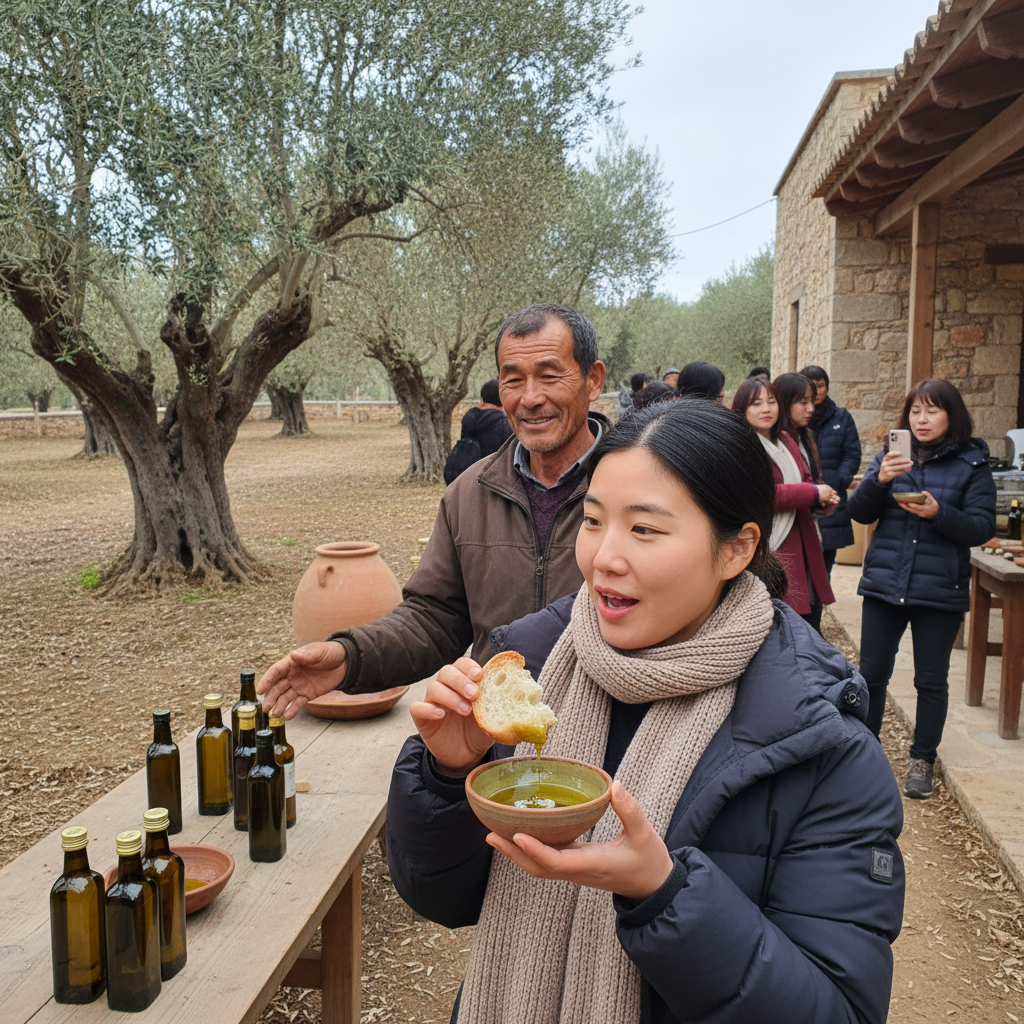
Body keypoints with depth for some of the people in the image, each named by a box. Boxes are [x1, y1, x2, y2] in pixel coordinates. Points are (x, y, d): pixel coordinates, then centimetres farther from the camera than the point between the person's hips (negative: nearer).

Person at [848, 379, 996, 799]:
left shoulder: (972, 465, -2)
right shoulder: (890, 456, 4)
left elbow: (983, 527, -7)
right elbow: (860, 512, -3)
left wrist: (938, 513, -23)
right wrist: (879, 480, -21)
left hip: (940, 590, -2)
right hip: (884, 584, 2)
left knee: (931, 680, 8)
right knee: (871, 674, 8)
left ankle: (922, 760, 25)